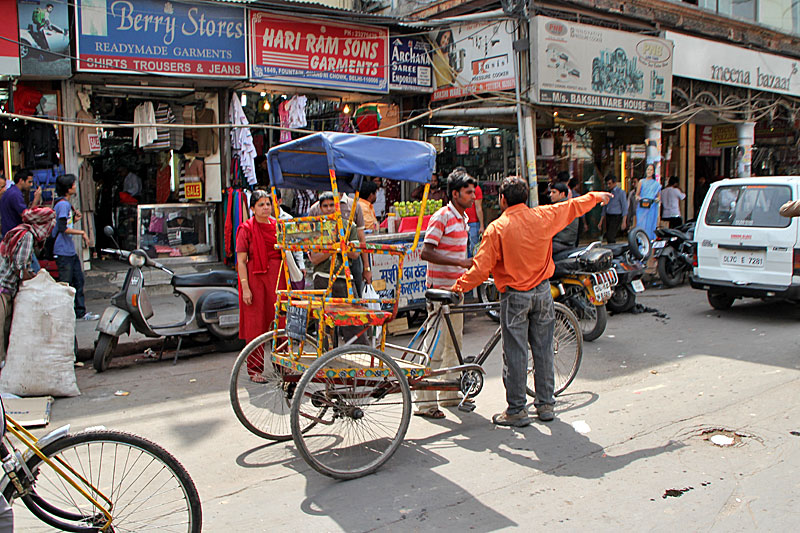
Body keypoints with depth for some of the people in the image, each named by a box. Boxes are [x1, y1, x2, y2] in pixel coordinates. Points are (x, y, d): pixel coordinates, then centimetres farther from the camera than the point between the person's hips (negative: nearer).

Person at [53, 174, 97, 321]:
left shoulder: (65, 203, 15)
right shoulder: (63, 204, -15)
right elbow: (63, 228, -23)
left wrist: (74, 219, 6)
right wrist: (82, 232, -16)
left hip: (71, 252, 10)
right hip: (63, 252, -10)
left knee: (78, 281, 14)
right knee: (65, 284, -3)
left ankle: (81, 312, 21)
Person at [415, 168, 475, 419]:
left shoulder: (462, 218, 15)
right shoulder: (441, 217, -14)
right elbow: (426, 253, -22)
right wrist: (460, 262, -26)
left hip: (456, 288, 9)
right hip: (440, 288, -9)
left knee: (454, 343, 15)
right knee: (435, 346, -6)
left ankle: (450, 394, 26)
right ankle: (425, 402, 0)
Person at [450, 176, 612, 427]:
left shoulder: (497, 228, -12)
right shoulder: (544, 216, -1)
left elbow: (481, 268, -15)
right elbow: (574, 206, 17)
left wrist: (459, 286, -2)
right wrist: (597, 196, 35)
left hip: (514, 296, -4)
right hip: (542, 291, 4)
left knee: (515, 353, 2)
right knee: (543, 349, 12)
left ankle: (516, 411, 8)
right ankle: (546, 404, 22)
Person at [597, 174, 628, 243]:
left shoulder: (620, 192, -5)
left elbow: (625, 207, -7)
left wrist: (624, 222, -14)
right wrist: (601, 222, 14)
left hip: (616, 217, -6)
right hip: (608, 217, 6)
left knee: (610, 237, -18)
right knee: (609, 238, 6)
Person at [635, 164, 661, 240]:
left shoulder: (656, 184, 12)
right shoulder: (641, 182, 10)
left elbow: (659, 196, 12)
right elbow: (637, 194, 8)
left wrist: (658, 199, -10)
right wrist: (638, 198, -13)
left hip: (652, 209, 1)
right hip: (642, 208, -1)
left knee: (650, 226, -3)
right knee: (641, 225, -7)